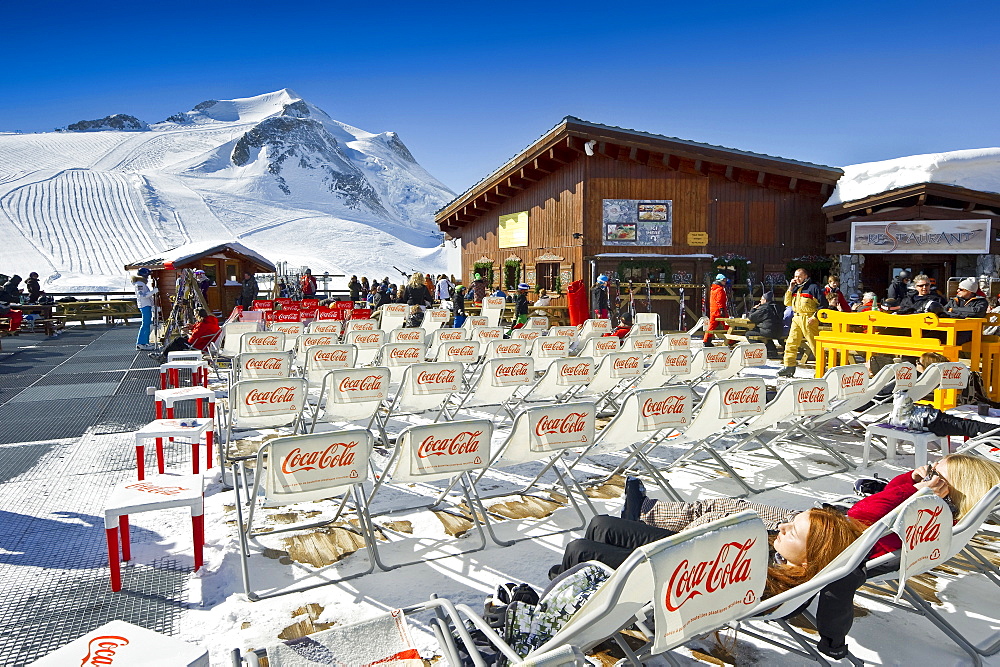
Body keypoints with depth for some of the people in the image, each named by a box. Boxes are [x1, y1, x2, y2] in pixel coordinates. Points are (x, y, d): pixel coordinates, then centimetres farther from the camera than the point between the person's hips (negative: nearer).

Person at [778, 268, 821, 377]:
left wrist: (814, 317, -14)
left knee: (814, 344, -5)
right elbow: (787, 303, 12)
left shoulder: (813, 287, -4)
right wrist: (790, 288, 4)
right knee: (791, 343, 3)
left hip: (808, 319, -7)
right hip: (796, 318, 7)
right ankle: (789, 366, 8)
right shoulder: (795, 288, 17)